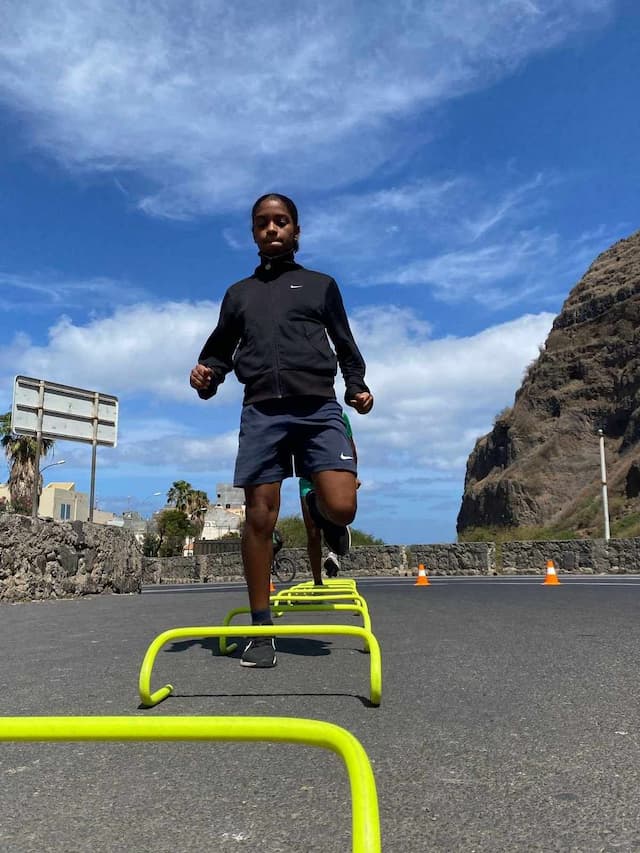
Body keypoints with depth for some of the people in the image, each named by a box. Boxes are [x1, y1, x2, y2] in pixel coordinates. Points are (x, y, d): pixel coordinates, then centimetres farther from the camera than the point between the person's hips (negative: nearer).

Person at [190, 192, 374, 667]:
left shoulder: (321, 285, 19)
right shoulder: (239, 293, 22)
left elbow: (346, 346, 20)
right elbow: (220, 351, 23)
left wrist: (357, 387, 2)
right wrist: (207, 377, 1)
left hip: (319, 408, -1)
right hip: (262, 411, 1)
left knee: (340, 507, -18)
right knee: (259, 518, -5)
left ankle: (318, 511, 20)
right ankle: (261, 630, 5)